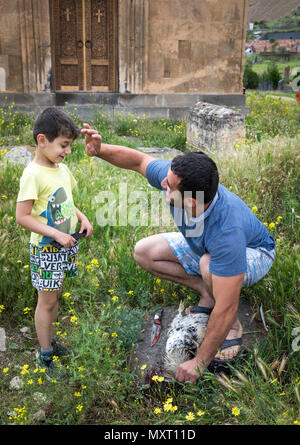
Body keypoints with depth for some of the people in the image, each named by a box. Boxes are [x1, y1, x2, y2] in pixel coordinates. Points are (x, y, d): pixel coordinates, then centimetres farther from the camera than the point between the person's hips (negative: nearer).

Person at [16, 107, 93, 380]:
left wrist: (83, 219, 1)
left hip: (67, 245, 7)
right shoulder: (33, 175, -20)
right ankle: (45, 356, 19)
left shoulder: (62, 169, 5)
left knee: (54, 296, 18)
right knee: (47, 300, 4)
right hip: (46, 249, -7)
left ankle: (50, 341, 35)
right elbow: (22, 217, -21)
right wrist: (56, 234, -24)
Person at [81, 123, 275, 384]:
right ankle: (207, 292, 1)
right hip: (202, 245, 6)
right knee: (144, 252, -7)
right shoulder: (175, 176, -30)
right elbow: (139, 160, -8)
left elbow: (225, 309, -42)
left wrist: (200, 362, -33)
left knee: (208, 265, -41)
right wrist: (100, 150, -26)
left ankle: (234, 327, -11)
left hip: (254, 252, -6)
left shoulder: (226, 231, -47)